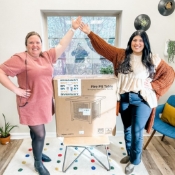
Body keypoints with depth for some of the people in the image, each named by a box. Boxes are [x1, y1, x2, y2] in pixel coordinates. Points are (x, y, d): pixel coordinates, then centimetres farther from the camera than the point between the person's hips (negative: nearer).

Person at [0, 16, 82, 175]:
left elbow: (62, 46, 4)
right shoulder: (20, 59, -12)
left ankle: (38, 152, 46)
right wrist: (16, 90, -19)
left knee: (37, 132, 23)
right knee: (40, 134, 2)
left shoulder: (47, 56, 5)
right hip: (31, 105, -6)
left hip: (45, 103, 6)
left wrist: (73, 29, -1)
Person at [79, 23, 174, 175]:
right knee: (127, 129, 17)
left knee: (137, 132, 2)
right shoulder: (121, 54, 3)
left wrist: (154, 85, -9)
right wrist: (90, 33, 0)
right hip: (124, 98, 3)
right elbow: (104, 46, 4)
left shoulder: (153, 59, -2)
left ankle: (134, 161, 27)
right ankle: (130, 154, 41)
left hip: (142, 100, -3)